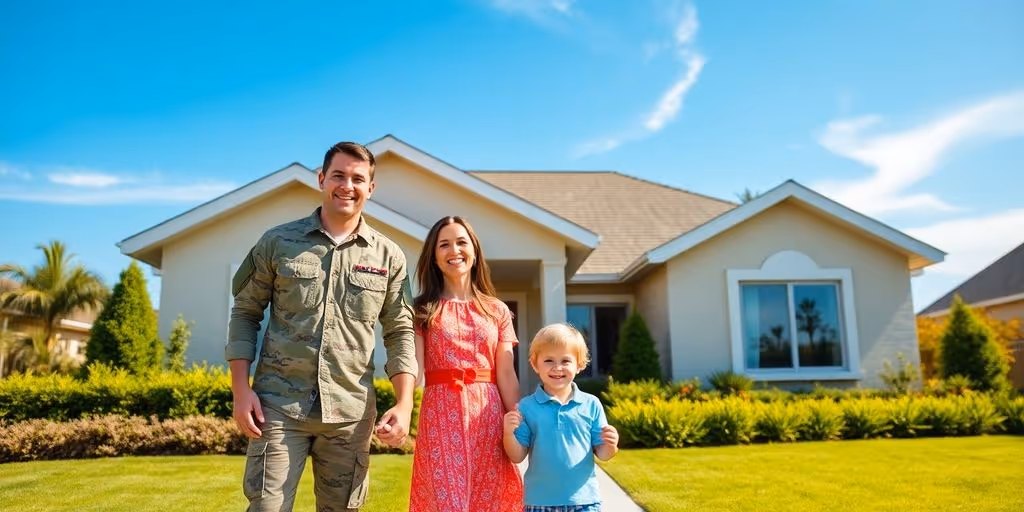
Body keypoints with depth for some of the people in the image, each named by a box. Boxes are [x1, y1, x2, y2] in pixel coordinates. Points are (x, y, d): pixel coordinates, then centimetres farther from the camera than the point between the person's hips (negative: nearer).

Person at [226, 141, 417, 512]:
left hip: (351, 411, 2)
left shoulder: (388, 256, 5)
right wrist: (241, 390, -3)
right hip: (279, 404, -1)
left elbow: (400, 332, 6)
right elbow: (245, 313, 6)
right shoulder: (278, 242, 3)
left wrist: (404, 404, -3)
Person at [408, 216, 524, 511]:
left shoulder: (497, 310, 10)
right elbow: (414, 371, -4)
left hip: (488, 415, 2)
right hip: (441, 414, -2)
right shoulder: (423, 310, 6)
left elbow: (506, 375, 6)